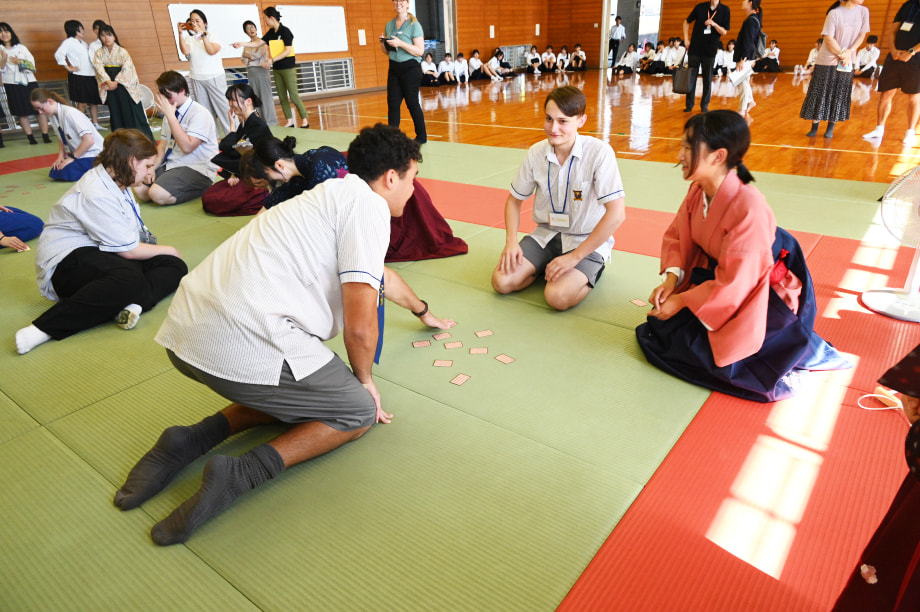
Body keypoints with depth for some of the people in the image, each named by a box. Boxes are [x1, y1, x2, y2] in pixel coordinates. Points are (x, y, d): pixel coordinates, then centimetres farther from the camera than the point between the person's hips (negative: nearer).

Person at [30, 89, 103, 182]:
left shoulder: (70, 113, -21)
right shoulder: (53, 115, 4)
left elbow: (89, 140, -26)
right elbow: (61, 139, 17)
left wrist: (72, 157, -17)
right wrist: (60, 157, 0)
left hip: (92, 154, -9)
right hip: (77, 153, 9)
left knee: (65, 172, -25)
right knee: (54, 172, -6)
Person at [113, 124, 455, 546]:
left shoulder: (336, 194, 25)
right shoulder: (368, 205, -5)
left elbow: (383, 277, 43)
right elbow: (360, 326, -12)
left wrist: (423, 312, 58)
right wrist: (365, 380, 9)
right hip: (245, 344, -9)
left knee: (297, 392, 29)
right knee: (360, 411, 9)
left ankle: (191, 441, 16)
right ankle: (241, 474, -6)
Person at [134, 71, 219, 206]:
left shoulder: (200, 113, -13)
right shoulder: (171, 112, 12)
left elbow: (187, 147, -24)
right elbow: (163, 145, 16)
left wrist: (170, 115, -20)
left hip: (197, 169, -8)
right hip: (170, 164, 8)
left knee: (158, 194, -26)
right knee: (139, 190, -10)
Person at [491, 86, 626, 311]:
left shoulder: (599, 153, -19)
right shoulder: (536, 153, -4)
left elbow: (616, 213, -24)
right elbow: (514, 199, 8)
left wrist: (574, 257, -23)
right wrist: (511, 241, -9)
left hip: (587, 242, -4)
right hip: (546, 235, 5)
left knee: (558, 296, -29)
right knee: (501, 281, -15)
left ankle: (588, 274, 4)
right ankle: (548, 266, 11)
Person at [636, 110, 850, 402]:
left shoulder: (749, 208, -33)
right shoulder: (698, 190, -10)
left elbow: (735, 283, -27)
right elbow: (676, 236, 0)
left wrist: (683, 301, -20)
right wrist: (672, 278, -16)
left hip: (762, 296, -8)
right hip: (715, 277, 8)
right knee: (658, 329, 6)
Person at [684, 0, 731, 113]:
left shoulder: (725, 10, 0)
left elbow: (724, 31, -1)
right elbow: (686, 22, 14)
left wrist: (714, 24, -19)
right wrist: (686, 38, 5)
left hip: (710, 50, -1)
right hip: (694, 48, 1)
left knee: (708, 79, 4)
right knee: (691, 77, 3)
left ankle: (704, 105, 14)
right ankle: (689, 104, 13)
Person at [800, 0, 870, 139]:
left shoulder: (863, 11, 1)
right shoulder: (835, 13, -11)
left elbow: (862, 35, 4)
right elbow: (828, 39, -12)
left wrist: (850, 52, -11)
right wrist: (842, 54, -13)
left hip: (847, 62, 3)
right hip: (828, 61, -3)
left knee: (840, 96, 4)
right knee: (819, 93, 0)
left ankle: (831, 128, 12)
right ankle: (814, 127, 10)